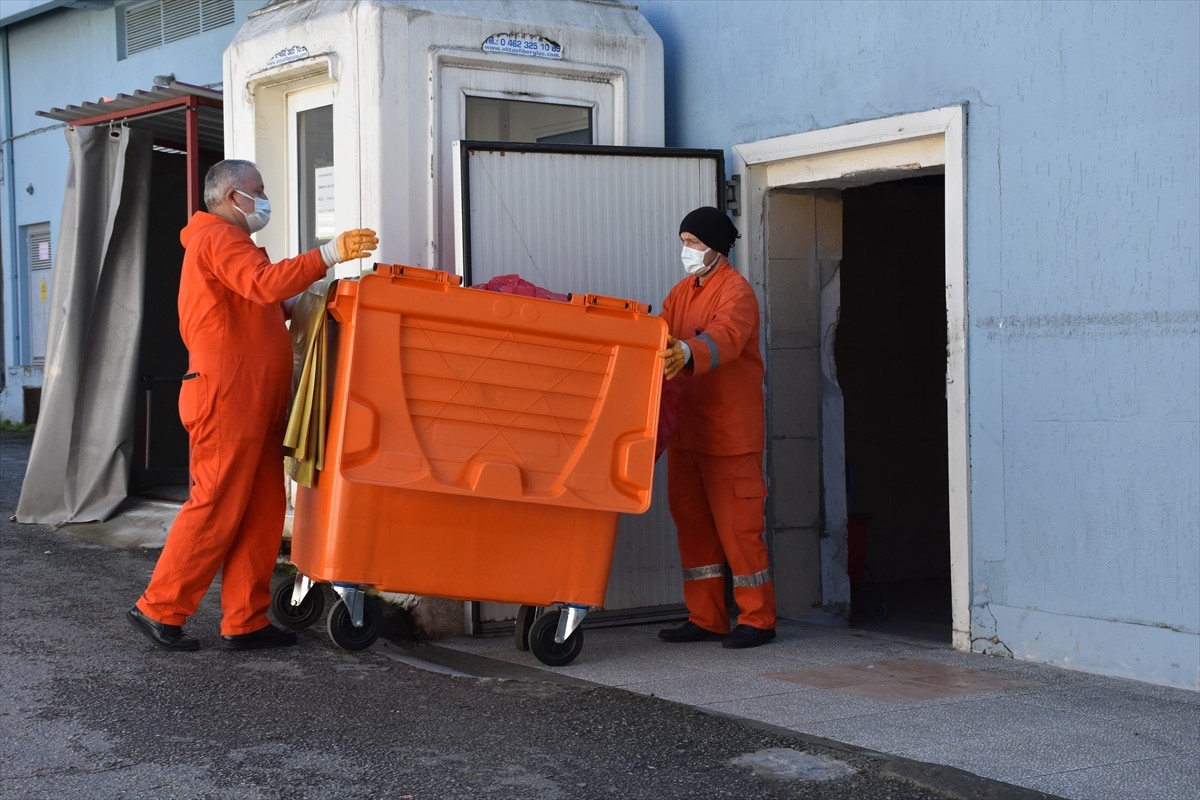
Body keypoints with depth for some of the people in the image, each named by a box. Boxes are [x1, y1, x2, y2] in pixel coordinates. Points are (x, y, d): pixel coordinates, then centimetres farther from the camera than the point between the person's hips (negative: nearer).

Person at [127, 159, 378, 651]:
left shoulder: (226, 241, 26)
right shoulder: (218, 238, -9)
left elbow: (258, 304, 20)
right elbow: (265, 283, -27)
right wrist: (329, 255, -28)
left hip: (253, 402, 10)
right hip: (226, 395, -10)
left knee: (262, 510, 7)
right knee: (216, 509, -7)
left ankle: (246, 622, 9)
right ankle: (158, 609, 2)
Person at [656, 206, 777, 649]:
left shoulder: (736, 290, -10)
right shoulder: (681, 292, 16)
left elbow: (725, 336, -29)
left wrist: (688, 353, -49)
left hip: (730, 433, -8)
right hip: (686, 429, 8)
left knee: (737, 525, -4)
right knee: (692, 523, 10)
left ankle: (757, 619, 6)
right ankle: (706, 618, 18)